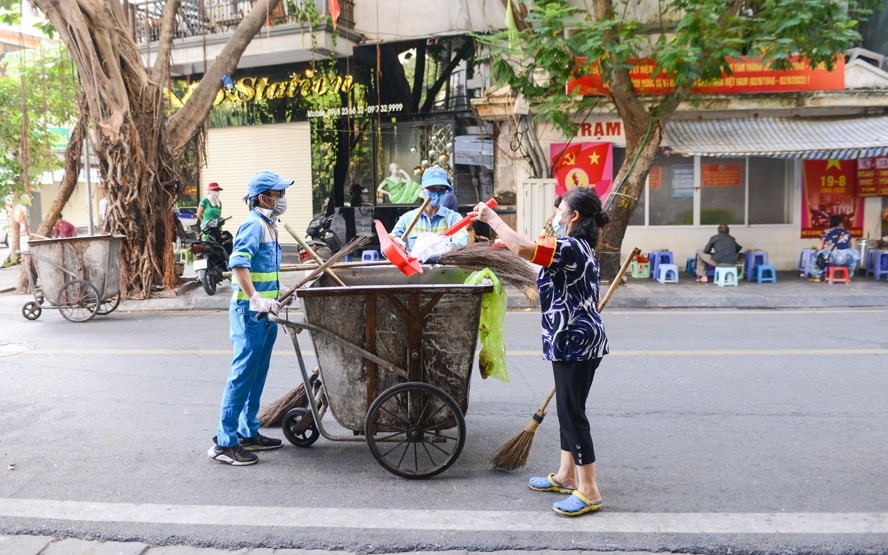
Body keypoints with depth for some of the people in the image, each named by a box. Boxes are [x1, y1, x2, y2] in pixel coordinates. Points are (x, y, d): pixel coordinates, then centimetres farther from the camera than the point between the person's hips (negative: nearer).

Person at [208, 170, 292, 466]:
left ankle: (249, 434, 25)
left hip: (265, 312, 10)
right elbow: (238, 263, -27)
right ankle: (224, 442, 1)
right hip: (249, 312, -10)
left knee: (257, 376, 15)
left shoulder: (269, 225, 16)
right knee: (242, 375, -6)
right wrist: (255, 299, -33)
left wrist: (277, 297, 24)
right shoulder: (253, 224, -14)